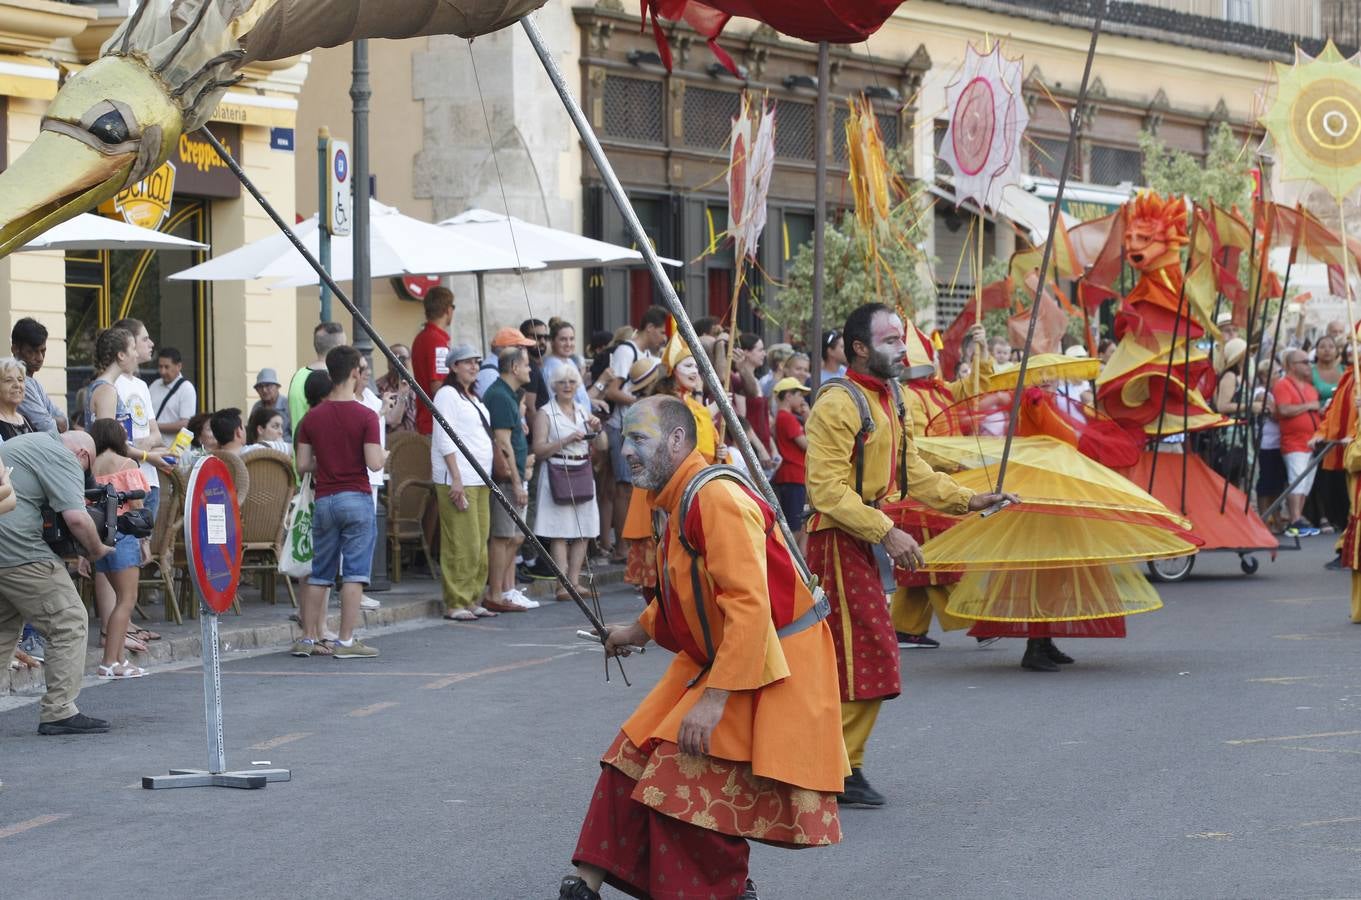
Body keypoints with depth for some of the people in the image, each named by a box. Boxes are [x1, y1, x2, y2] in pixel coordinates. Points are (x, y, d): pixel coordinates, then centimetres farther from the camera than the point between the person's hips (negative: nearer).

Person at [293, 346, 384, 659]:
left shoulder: (312, 417, 3)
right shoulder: (365, 416, -9)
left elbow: (303, 464, 3)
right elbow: (374, 463, -15)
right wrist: (384, 456, 6)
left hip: (324, 500, 4)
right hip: (356, 499, -4)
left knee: (319, 574, 12)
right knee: (354, 572, -1)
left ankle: (308, 638, 15)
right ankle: (346, 641, -3)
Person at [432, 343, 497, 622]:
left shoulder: (473, 398, 21)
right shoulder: (447, 394, -6)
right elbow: (445, 439, -13)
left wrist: (488, 478, 19)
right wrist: (456, 478, -20)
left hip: (479, 480, 9)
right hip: (457, 480, -9)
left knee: (479, 544, 9)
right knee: (461, 544, -9)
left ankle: (472, 600, 14)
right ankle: (455, 604, -6)